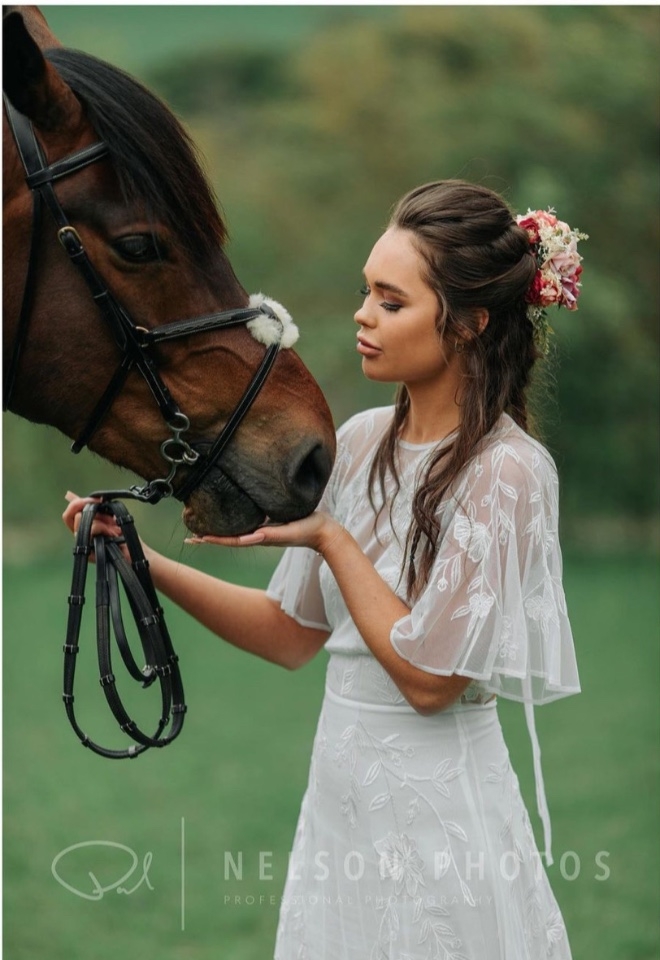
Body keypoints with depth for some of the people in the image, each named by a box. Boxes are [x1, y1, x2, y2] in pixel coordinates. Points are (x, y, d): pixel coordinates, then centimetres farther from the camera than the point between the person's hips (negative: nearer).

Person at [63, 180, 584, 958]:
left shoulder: (506, 472, -17)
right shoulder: (362, 442, 4)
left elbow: (427, 677, -19)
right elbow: (292, 634, 8)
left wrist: (329, 538, -15)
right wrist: (146, 563, -2)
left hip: (437, 813, -7)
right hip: (339, 798, 7)